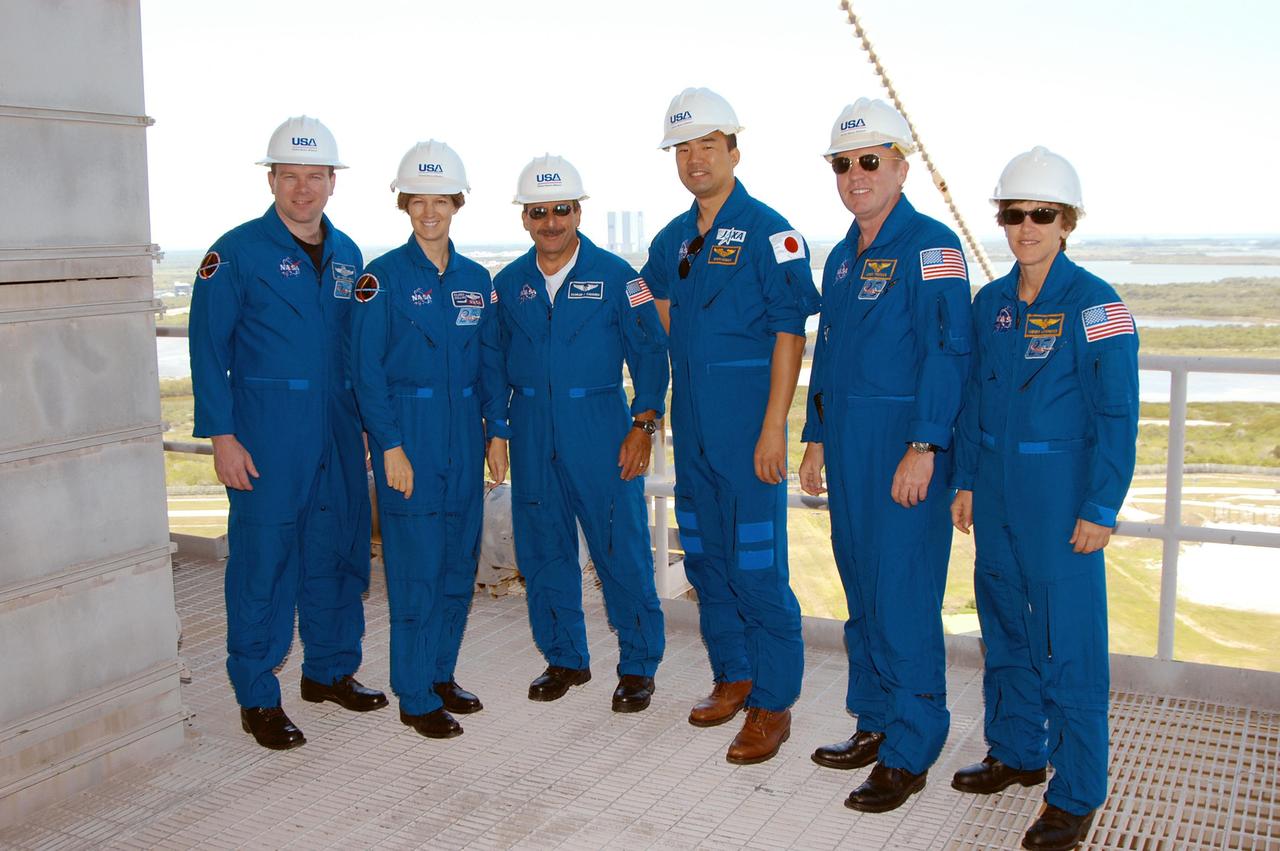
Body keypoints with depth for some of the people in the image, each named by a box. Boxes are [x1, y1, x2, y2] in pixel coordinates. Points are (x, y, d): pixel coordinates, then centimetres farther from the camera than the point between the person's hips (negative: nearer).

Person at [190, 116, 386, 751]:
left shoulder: (346, 255, 12)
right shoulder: (237, 252, -4)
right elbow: (208, 348, -7)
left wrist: (363, 420, 11)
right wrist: (222, 436, -13)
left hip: (338, 429, 5)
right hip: (267, 429, -5)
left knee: (338, 551, 12)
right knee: (263, 560, -1)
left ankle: (331, 669, 28)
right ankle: (258, 699, 11)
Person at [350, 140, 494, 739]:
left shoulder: (475, 279, 10)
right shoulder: (384, 276, -5)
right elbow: (366, 370, -8)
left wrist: (492, 431, 7)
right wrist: (390, 445, -13)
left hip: (463, 434, 5)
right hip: (408, 432, -5)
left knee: (459, 562, 10)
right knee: (415, 566, -2)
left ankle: (441, 674, 26)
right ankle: (416, 698, 10)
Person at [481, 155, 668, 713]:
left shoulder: (615, 276, -1)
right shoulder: (508, 284, 9)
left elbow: (650, 352, -1)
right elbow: (493, 362, 13)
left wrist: (644, 424, -9)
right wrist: (497, 431, 6)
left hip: (599, 429, -3)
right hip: (531, 433, 4)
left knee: (622, 549, -2)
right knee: (542, 551, 9)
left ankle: (638, 666, 13)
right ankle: (565, 658, 26)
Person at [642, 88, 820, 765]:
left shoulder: (767, 231, -8)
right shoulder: (674, 239, 12)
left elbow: (791, 332, -13)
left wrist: (773, 427, -18)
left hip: (747, 422, -7)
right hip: (691, 423, 7)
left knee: (757, 565, -3)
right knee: (704, 555, 14)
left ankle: (772, 703, 10)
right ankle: (733, 676, 30)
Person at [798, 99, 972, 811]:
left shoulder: (930, 245, -9)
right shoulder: (844, 256, 16)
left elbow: (948, 351, -16)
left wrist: (923, 447, -21)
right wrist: (817, 439, 18)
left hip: (906, 448, -8)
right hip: (850, 446, 8)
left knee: (904, 597, -4)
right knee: (861, 587, 14)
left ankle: (910, 753, 8)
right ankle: (876, 723, 28)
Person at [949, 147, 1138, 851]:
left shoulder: (1094, 306, -10)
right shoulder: (990, 303, 8)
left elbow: (1116, 417, -11)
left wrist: (1099, 508, -13)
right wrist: (966, 481, 11)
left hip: (1061, 493, -6)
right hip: (997, 490, 6)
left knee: (1068, 641, -1)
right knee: (1005, 626, 16)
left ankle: (1076, 794, 13)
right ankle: (1017, 751, 34)